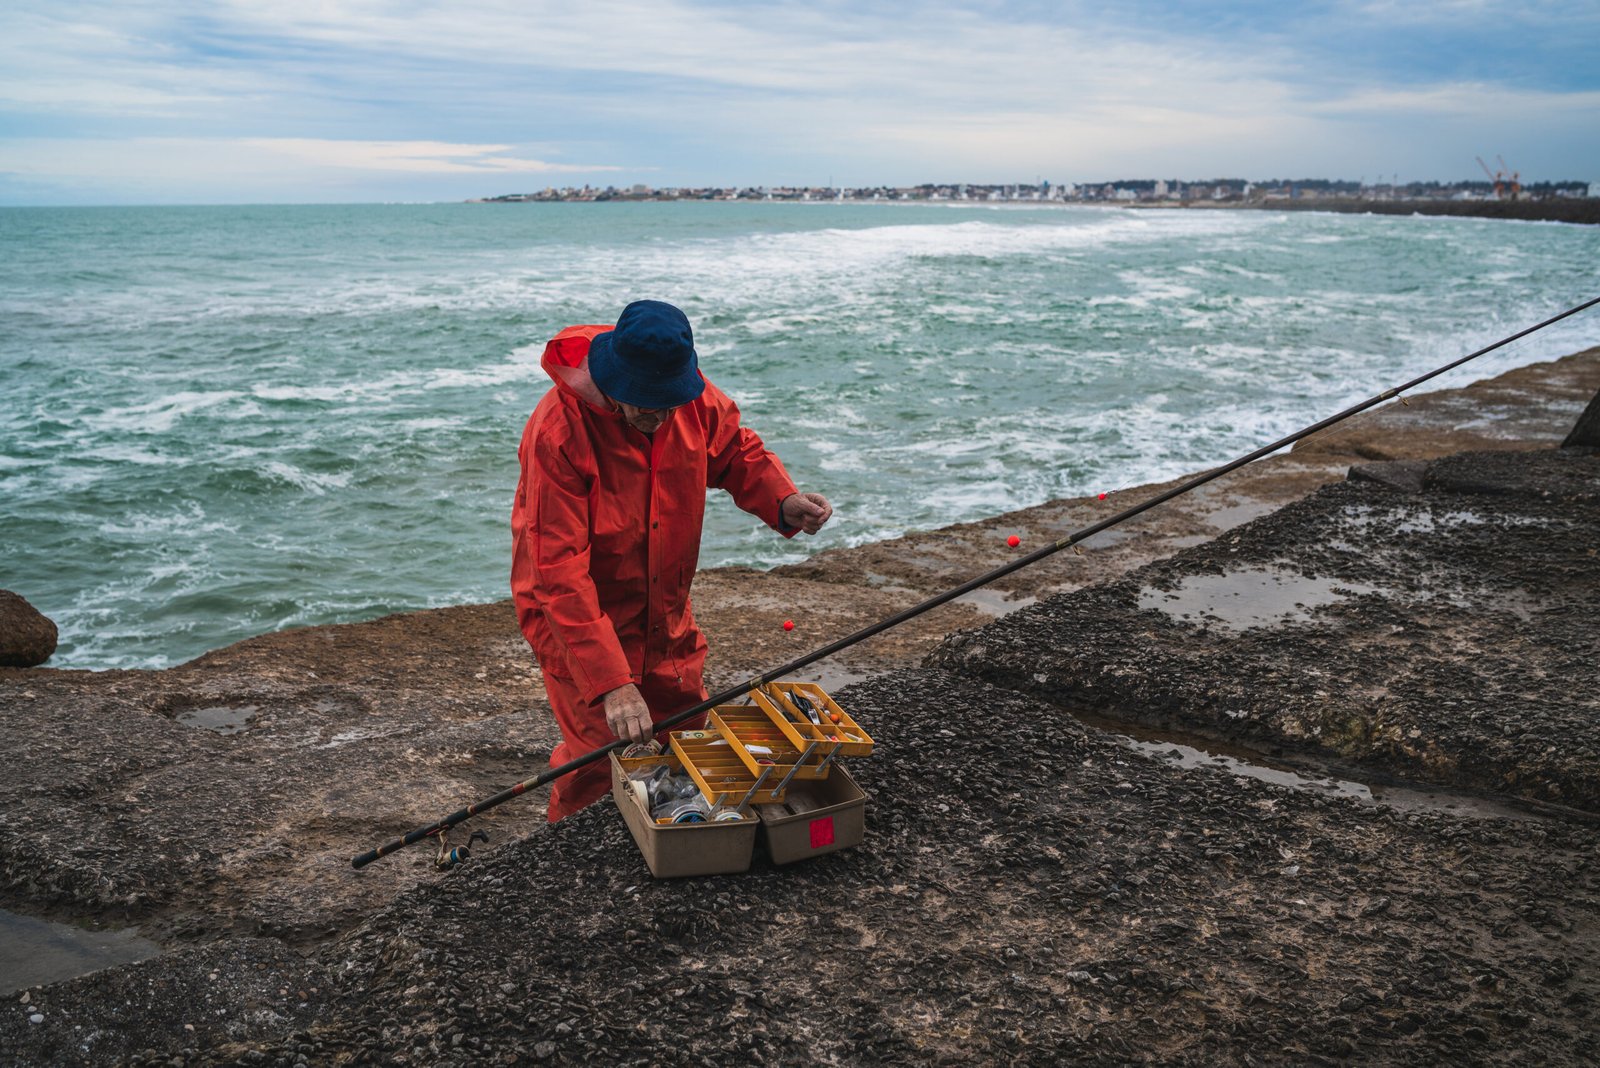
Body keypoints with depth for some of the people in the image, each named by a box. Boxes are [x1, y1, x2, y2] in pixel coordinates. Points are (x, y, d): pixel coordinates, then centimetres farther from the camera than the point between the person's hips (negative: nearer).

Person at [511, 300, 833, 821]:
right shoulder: (558, 432, -31)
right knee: (600, 750, -9)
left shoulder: (693, 396, -13)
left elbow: (737, 449, 7)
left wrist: (782, 501, -16)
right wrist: (612, 682, -39)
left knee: (688, 728, 13)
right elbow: (560, 573, -34)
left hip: (665, 614, 6)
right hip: (578, 620, -6)